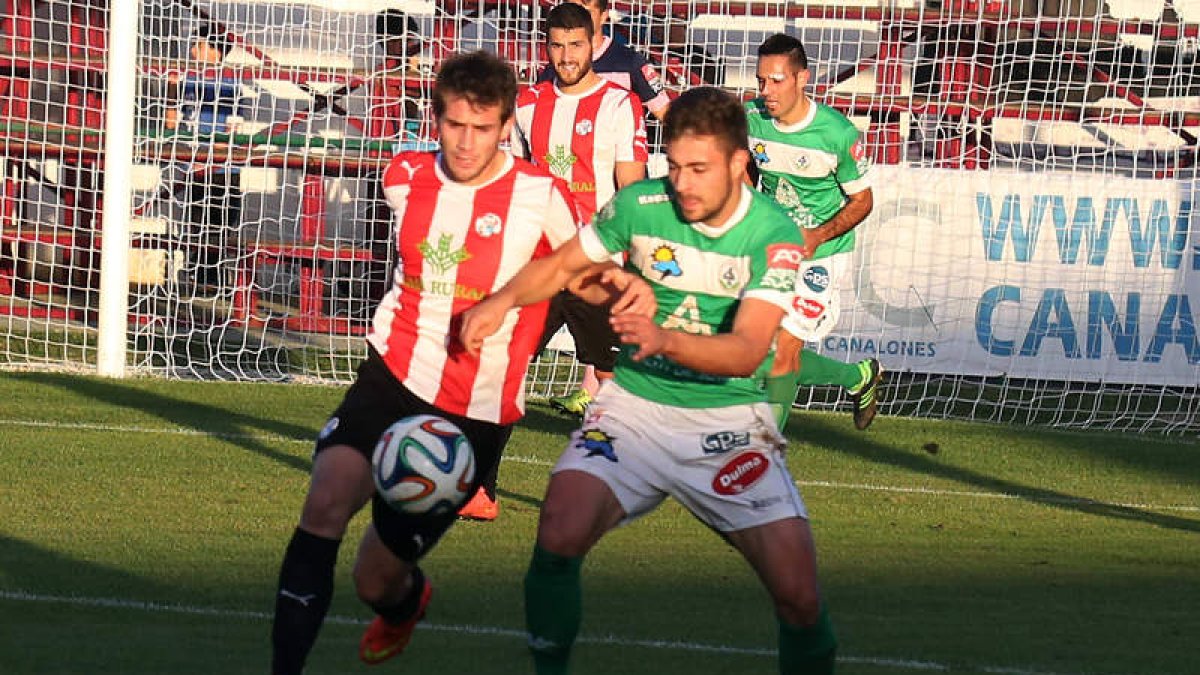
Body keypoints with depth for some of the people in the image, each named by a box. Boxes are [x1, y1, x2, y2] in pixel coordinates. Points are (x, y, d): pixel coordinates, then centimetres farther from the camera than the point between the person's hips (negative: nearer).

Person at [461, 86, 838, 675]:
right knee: (558, 538, -25)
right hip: (635, 405, 1)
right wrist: (503, 300, -9)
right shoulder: (640, 205, -6)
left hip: (727, 417, -1)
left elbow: (746, 352, -22)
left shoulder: (773, 234, -12)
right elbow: (560, 266, 11)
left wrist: (663, 339, -38)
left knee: (799, 596, -14)